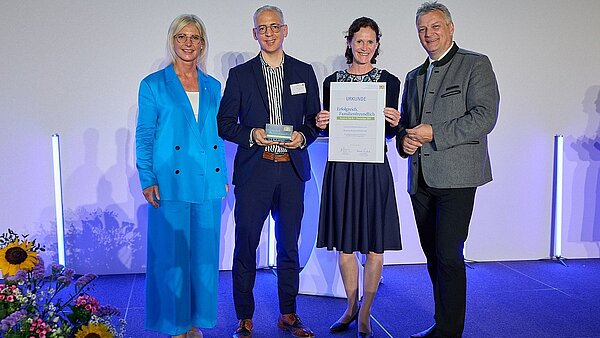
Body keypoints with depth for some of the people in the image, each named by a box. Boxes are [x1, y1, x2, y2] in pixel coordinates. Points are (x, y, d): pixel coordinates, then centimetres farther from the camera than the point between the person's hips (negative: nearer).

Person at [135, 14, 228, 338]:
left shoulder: (213, 86, 11)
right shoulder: (153, 85, 1)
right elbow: (144, 137, -1)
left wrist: (222, 175, 10)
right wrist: (147, 180, -8)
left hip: (208, 183, 4)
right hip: (171, 184, -4)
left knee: (204, 253, 9)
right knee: (171, 254, 2)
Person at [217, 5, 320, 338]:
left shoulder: (304, 72, 11)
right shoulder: (240, 74, 6)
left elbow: (315, 120, 12)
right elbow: (224, 123, 4)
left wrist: (303, 136, -8)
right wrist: (252, 135, -13)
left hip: (292, 170, 2)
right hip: (253, 170, -2)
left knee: (289, 245, 10)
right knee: (245, 245, 1)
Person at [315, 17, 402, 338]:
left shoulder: (389, 81, 2)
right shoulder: (332, 81, 7)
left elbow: (390, 132, 4)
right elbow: (327, 129, 12)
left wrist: (394, 123, -17)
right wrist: (321, 124, -10)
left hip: (374, 169, -2)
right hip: (340, 167, 2)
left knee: (375, 245, 3)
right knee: (344, 243, 10)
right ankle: (351, 307, 29)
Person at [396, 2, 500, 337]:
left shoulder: (476, 64, 0)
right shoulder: (414, 76, 21)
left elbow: (485, 116, -11)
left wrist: (434, 133, -15)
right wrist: (404, 140, 2)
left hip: (456, 176, -7)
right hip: (421, 179, 7)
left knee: (448, 255, -9)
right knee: (433, 255, 12)